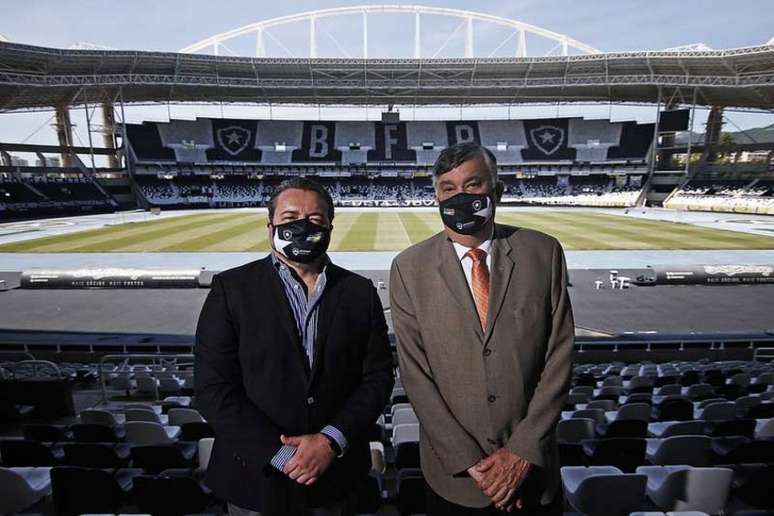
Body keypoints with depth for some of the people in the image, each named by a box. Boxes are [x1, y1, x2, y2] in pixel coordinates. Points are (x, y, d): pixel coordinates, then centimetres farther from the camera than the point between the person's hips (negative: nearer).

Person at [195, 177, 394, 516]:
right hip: (257, 478, -1)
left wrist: (332, 441, -14)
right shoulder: (232, 288, -8)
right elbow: (213, 386, -12)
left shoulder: (360, 292, -2)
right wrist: (281, 454, -15)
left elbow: (378, 376, -3)